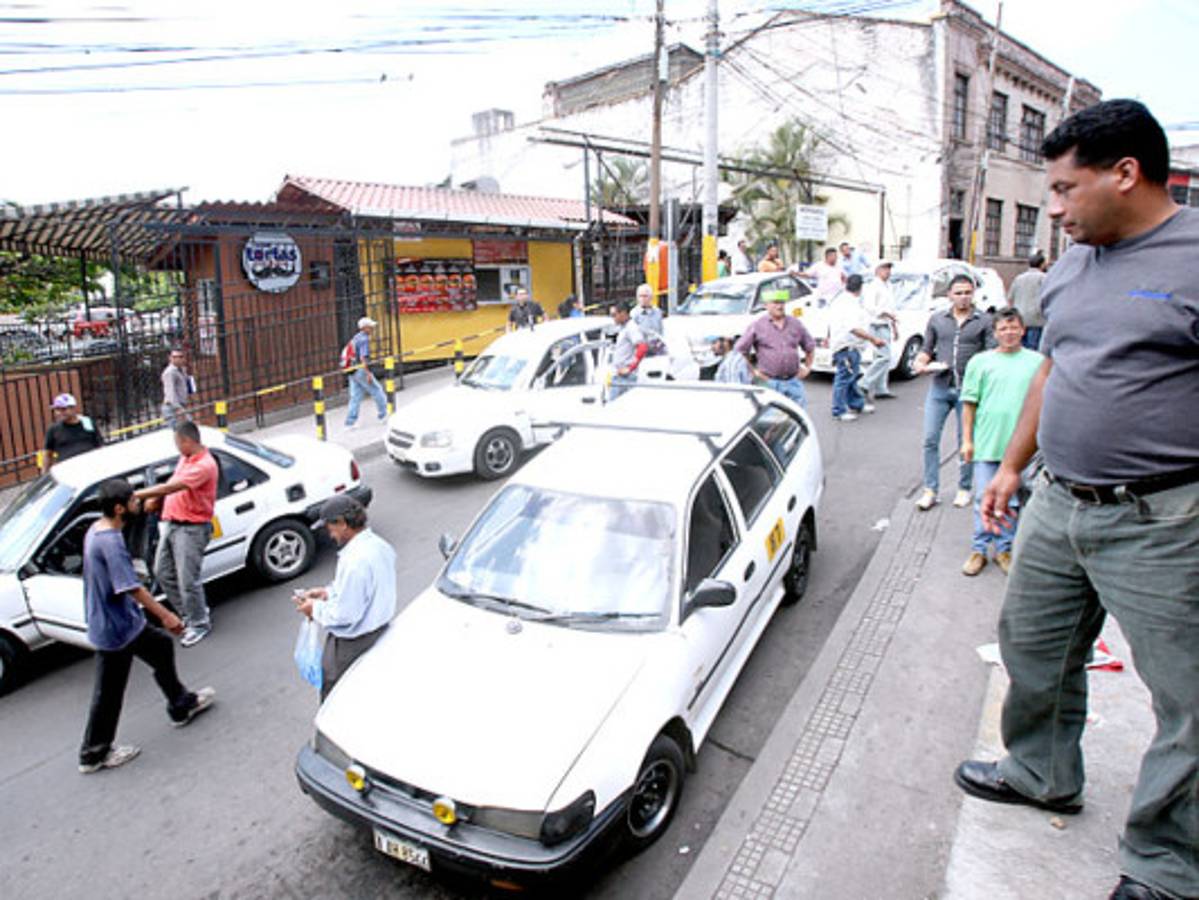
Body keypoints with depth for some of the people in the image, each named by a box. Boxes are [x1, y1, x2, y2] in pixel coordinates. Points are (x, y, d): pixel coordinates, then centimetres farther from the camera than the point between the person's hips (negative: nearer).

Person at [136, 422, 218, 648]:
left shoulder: (204, 465, -21)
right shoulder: (185, 459, 10)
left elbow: (172, 487, -26)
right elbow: (172, 484, 22)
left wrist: (138, 495, -23)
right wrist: (154, 500, 5)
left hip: (191, 528, -10)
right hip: (170, 523, 10)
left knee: (188, 579, -5)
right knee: (162, 572, 16)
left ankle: (199, 624, 12)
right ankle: (192, 613, 30)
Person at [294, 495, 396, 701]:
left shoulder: (355, 561, -31)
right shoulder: (380, 545, -2)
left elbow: (344, 616, -26)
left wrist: (315, 609, -9)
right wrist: (329, 592, 8)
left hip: (351, 644, -8)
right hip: (379, 630, 8)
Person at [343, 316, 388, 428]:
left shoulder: (356, 338, 17)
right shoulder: (364, 339, -13)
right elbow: (363, 358, -22)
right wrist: (368, 374, -23)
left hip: (352, 372, 9)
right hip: (361, 371, -9)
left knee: (355, 396, 8)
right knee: (376, 390, 5)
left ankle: (350, 422, 5)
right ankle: (383, 414, 13)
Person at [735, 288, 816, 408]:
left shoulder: (795, 324, 10)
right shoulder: (758, 326, -1)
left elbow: (810, 346, 22)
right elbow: (741, 350, -1)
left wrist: (807, 368, 13)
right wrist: (753, 371, -5)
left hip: (794, 381, 4)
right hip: (770, 382, -4)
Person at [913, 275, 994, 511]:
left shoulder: (984, 321, 5)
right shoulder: (937, 319, 12)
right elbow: (927, 349, 16)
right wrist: (920, 362, -5)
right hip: (939, 387, 2)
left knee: (966, 442, 7)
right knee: (930, 439, -2)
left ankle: (964, 488, 21)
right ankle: (930, 489, 6)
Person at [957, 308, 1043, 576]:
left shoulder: (1037, 362, 5)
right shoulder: (980, 361, 3)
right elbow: (969, 404, 4)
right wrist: (966, 440, 1)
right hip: (986, 443, -1)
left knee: (1012, 501, 9)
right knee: (984, 500, 4)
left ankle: (1004, 548, 22)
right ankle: (979, 549, 16)